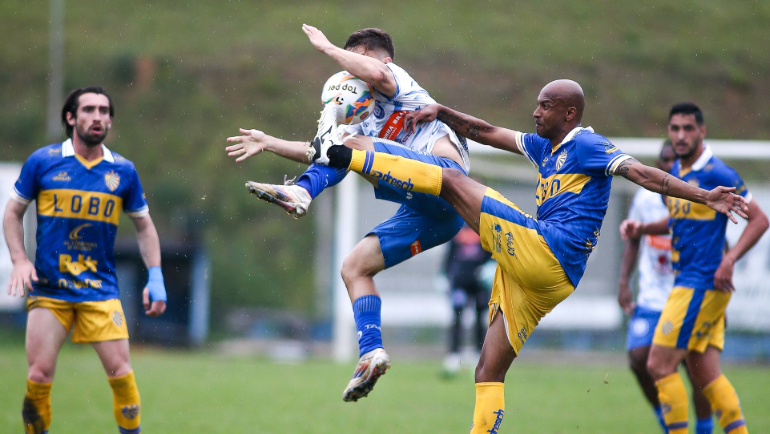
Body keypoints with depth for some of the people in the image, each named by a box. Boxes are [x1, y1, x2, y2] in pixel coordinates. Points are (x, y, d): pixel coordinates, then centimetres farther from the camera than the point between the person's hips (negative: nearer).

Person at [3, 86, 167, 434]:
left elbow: (144, 225, 14)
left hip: (100, 288, 1)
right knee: (39, 376, -7)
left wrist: (155, 278, 4)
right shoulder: (42, 162, 0)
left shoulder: (123, 171, 4)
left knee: (120, 372, -7)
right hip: (48, 289, -1)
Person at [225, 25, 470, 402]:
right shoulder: (370, 126, 35)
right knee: (354, 268, 6)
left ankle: (300, 193, -35)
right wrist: (267, 143, 46)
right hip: (430, 217, 9)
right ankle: (371, 353, -4)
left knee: (354, 145, -22)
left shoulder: (395, 78, 9)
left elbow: (374, 73, -18)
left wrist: (326, 47, -5)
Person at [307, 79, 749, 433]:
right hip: (544, 280, 9)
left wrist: (702, 195, -23)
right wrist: (440, 112, 21)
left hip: (542, 253, -9)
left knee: (453, 180, -3)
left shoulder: (587, 146, -3)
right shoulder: (545, 147, 24)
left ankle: (348, 156, 2)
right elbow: (485, 133, 31)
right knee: (489, 372, 8)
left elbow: (642, 173, -13)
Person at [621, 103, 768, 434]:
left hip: (703, 284, -9)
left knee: (660, 365, -9)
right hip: (687, 281, 9)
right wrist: (641, 229, 11)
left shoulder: (716, 174, -13)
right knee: (706, 375, 7)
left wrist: (730, 259, -23)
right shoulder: (675, 173, 13)